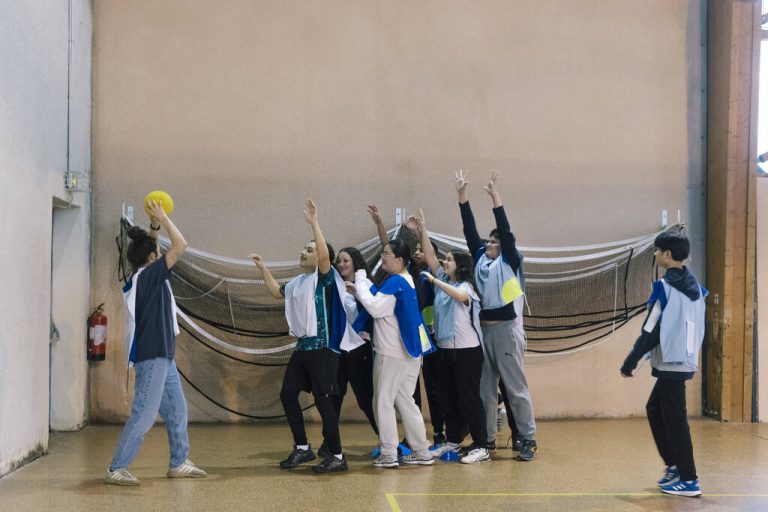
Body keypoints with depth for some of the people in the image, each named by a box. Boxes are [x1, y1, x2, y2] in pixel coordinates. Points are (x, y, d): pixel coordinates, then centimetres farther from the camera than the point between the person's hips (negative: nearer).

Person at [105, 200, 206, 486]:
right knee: (144, 414, -9)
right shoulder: (148, 275, -14)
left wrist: (155, 227, 17)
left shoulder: (142, 277, 9)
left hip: (161, 356, 10)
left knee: (177, 410, 14)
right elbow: (180, 246, -16)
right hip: (152, 357, -10)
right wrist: (163, 219, -6)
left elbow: (147, 248, 29)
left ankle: (178, 463, 22)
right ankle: (117, 469, -5)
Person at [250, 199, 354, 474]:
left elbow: (325, 255, -28)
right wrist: (263, 268, 26)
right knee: (288, 394, 9)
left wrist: (313, 222, -29)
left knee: (322, 400, -8)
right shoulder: (298, 282, 15)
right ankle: (303, 448, 22)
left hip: (323, 348, -8)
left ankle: (337, 456, 2)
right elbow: (276, 292, 32)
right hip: (302, 347, 8)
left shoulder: (325, 277, -8)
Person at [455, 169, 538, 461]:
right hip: (484, 329, 6)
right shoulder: (480, 259, 11)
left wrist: (495, 197, -17)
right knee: (485, 387, 11)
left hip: (507, 329, -6)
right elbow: (470, 229, 8)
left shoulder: (509, 261, -2)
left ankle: (528, 440, 3)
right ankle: (487, 437, 20)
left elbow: (506, 232, -13)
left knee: (515, 387, -2)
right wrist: (462, 195, 2)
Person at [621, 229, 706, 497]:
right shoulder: (695, 287, 9)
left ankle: (689, 480, 3)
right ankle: (674, 465, 22)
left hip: (671, 364, -8)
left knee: (675, 420, -1)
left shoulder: (665, 287, -14)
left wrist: (629, 363, -7)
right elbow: (697, 327, 15)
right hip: (687, 361, 8)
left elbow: (651, 331, -14)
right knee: (654, 410, 20)